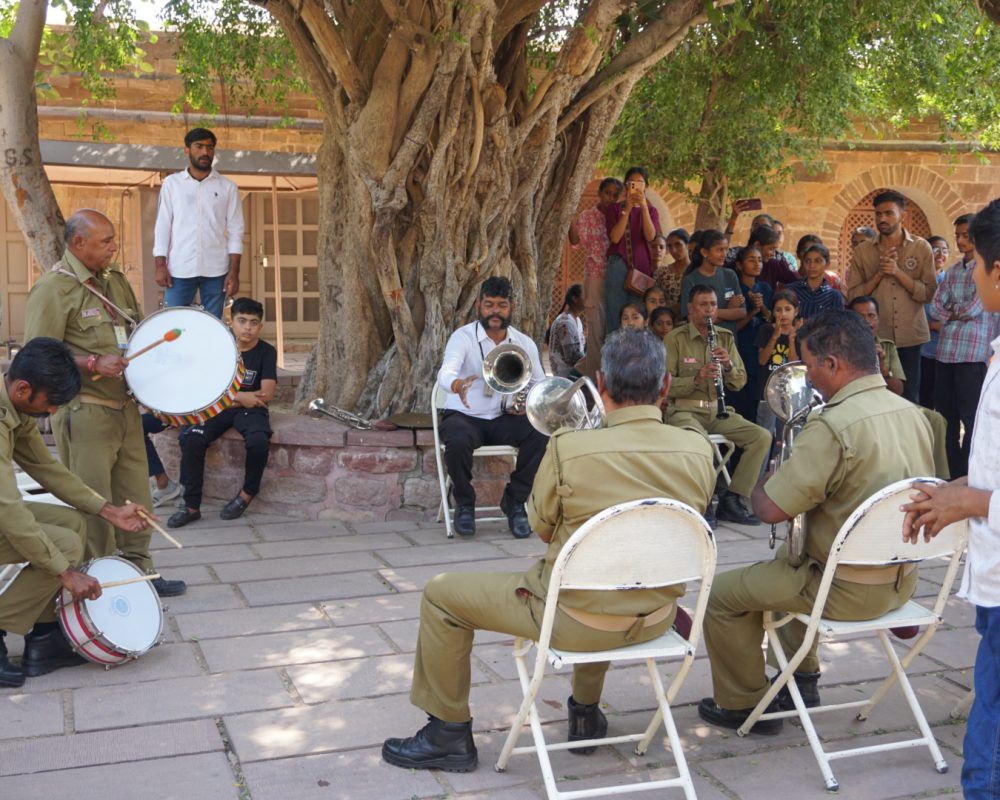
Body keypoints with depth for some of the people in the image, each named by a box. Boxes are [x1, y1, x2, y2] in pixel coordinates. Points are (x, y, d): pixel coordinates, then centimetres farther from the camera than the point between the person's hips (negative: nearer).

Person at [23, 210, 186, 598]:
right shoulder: (54, 288, -11)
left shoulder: (115, 280, 14)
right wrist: (93, 364, -24)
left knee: (135, 495, 12)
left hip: (125, 406, 8)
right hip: (84, 413, -7)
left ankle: (137, 569, 24)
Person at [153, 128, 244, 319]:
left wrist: (234, 271, -5)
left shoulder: (228, 187, 8)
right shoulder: (171, 183, 9)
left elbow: (235, 231, 4)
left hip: (216, 270, 0)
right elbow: (162, 226, 6)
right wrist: (160, 264, -3)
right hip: (179, 269, 0)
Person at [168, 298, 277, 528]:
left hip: (250, 410, -2)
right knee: (190, 439, -25)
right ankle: (192, 506, -16)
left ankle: (248, 493, -7)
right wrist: (243, 396, -14)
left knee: (259, 440, -34)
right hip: (217, 408, 2)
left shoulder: (266, 352, -1)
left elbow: (266, 395, -10)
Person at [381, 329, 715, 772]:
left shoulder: (568, 448, -24)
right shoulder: (698, 450, -12)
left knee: (440, 594, 12)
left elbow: (541, 529, -5)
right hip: (655, 619, 5)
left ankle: (449, 734, 23)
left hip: (577, 621, -5)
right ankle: (586, 713, 47)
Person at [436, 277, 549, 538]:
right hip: (464, 416, -3)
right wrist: (457, 385, -52)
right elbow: (445, 373, -27)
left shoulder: (525, 344, 3)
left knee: (541, 432, -25)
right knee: (458, 442, -37)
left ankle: (515, 500, -6)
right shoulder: (463, 337, -10)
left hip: (504, 419, 3)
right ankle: (464, 503, -7)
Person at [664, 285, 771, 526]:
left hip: (717, 410, 6)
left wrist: (729, 365, -12)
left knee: (762, 437, -13)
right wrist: (696, 378, -25)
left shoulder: (726, 337, 12)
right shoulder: (674, 339, -3)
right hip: (683, 410, -5)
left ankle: (731, 501, -7)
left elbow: (739, 383, 10)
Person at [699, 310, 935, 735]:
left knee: (723, 593, 5)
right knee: (788, 560, 33)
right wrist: (790, 476, 12)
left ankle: (744, 705, 18)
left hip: (850, 590, -9)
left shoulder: (832, 426, -26)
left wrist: (763, 482, -2)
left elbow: (771, 509, -25)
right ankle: (803, 679, 39)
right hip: (901, 580, 9)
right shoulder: (912, 413, 1)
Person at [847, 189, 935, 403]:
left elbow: (928, 294, -5)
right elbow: (853, 296, -1)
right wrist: (879, 273, -12)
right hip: (874, 337, 0)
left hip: (910, 338, 0)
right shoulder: (862, 251, 4)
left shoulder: (921, 248, 2)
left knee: (908, 398, 6)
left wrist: (898, 272, -15)